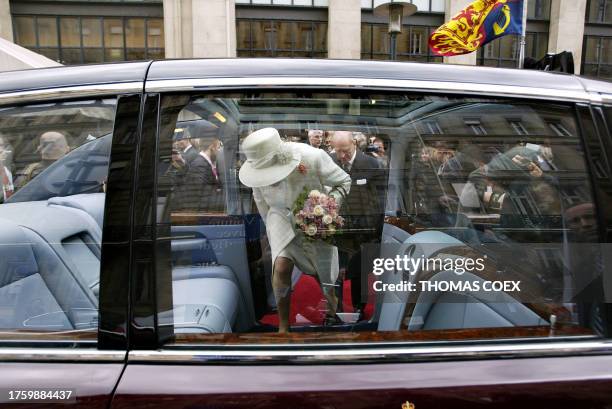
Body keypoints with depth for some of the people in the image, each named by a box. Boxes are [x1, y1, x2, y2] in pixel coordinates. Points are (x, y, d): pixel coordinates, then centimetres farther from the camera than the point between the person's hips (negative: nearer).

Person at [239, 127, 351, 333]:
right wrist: (270, 226, 10)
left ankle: (332, 304, 45)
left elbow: (343, 182, -16)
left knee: (323, 271, 10)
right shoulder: (260, 169, -23)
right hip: (282, 216, 1)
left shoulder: (312, 158, -33)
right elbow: (260, 200, 0)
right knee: (281, 267, -19)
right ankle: (283, 325, 1)